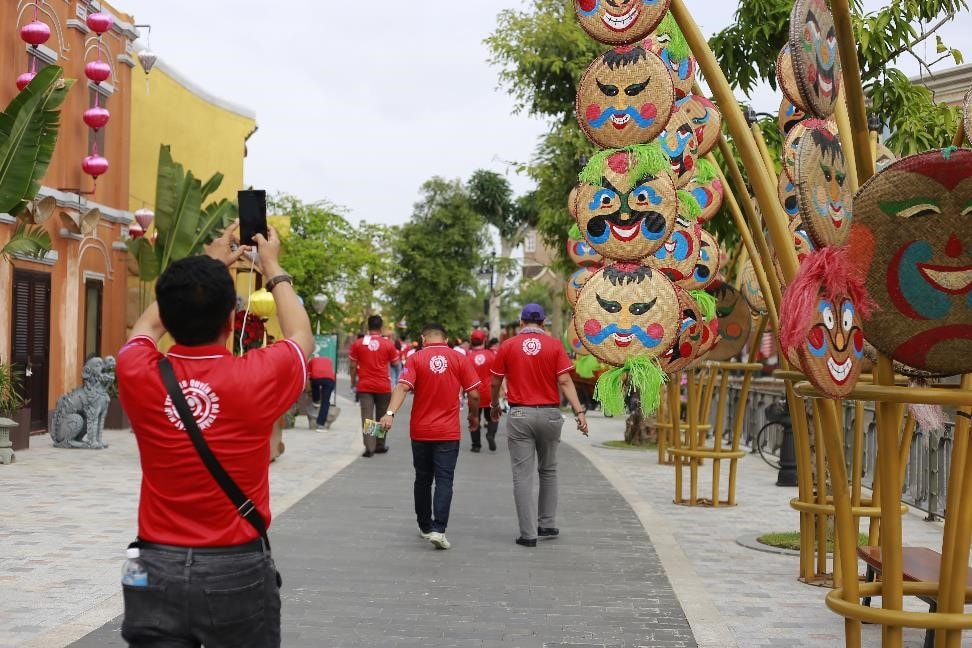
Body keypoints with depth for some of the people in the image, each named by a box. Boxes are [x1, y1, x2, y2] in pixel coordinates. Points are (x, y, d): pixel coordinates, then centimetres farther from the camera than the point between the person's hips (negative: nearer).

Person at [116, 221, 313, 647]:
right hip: (238, 568, -1)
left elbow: (149, 324, 17)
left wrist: (211, 263, 25)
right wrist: (273, 269, 22)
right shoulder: (258, 378, -14)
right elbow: (301, 336, 11)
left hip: (157, 567, 2)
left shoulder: (137, 374, -8)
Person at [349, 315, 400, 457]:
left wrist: (353, 383, 12)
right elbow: (395, 363, 5)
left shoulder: (358, 344, -1)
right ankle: (380, 445, 24)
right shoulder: (388, 344, -3)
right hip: (383, 386, 0)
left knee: (367, 417, -3)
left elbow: (353, 366, 1)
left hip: (364, 386, 0)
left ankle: (369, 447, -15)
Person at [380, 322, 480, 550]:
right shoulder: (459, 359, 0)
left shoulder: (416, 359, -1)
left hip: (420, 431, 1)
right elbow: (474, 394, -1)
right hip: (448, 431, -1)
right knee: (444, 481, -2)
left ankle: (425, 527, 26)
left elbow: (402, 387, -16)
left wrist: (390, 413, -26)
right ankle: (438, 530, -14)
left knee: (423, 480, 15)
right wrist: (473, 416, 16)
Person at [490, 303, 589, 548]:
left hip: (519, 415, -1)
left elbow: (495, 382, 7)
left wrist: (494, 406, 24)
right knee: (548, 470, 20)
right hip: (549, 414, 1)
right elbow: (564, 381, -9)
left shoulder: (508, 346, 1)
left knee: (523, 475, 1)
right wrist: (579, 411, -11)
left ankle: (528, 533, 0)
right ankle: (548, 524, 24)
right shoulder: (554, 345, 1)